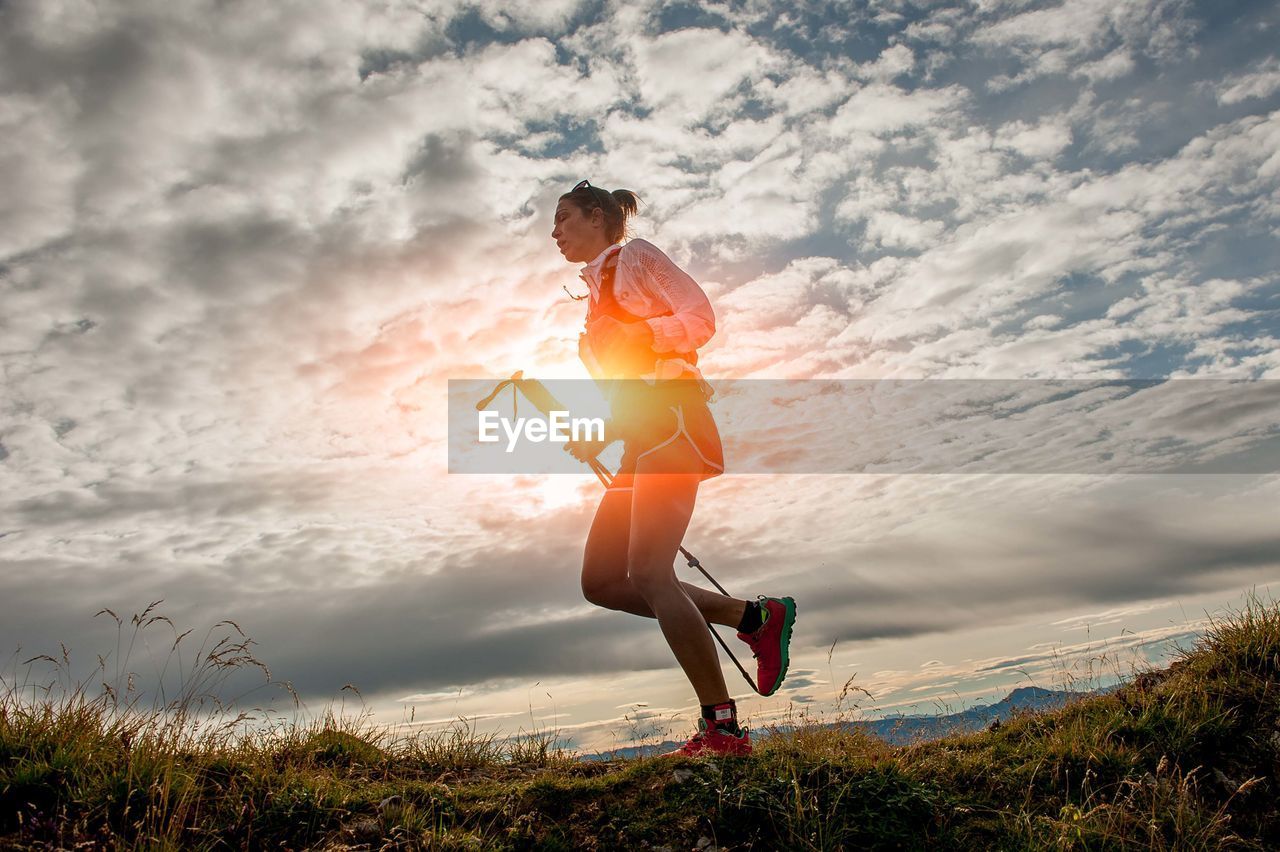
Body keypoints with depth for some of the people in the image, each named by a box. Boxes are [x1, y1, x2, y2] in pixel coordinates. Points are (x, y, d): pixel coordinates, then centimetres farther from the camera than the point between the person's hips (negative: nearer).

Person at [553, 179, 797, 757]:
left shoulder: (636, 256, 6)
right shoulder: (595, 293, 28)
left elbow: (700, 318, -7)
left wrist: (638, 336, -19)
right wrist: (598, 441, 12)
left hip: (672, 416, -9)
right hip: (641, 438, 9)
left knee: (648, 572, -20)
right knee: (601, 582, 0)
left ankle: (723, 728, -14)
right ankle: (755, 617, 5)